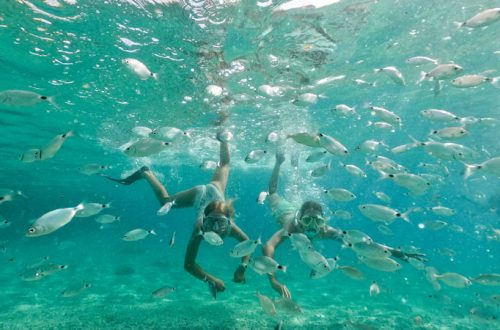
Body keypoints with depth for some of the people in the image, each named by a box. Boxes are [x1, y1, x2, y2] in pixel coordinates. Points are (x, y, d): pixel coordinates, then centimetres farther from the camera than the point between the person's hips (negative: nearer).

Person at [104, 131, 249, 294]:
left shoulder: (231, 227, -41)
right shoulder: (200, 228, -42)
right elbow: (188, 264, -34)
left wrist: (242, 268, -34)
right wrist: (211, 280, -45)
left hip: (214, 190, 2)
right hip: (198, 194, -2)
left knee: (224, 165, 31)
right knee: (165, 201, 22)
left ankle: (221, 139, 50)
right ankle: (146, 173, 34)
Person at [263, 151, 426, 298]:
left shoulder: (326, 231, -44)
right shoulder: (291, 227, -53)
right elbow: (268, 246, -68)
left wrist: (397, 252, -56)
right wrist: (273, 280, -80)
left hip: (302, 213, 2)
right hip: (286, 211, -2)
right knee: (273, 192, 27)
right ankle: (279, 163, 42)